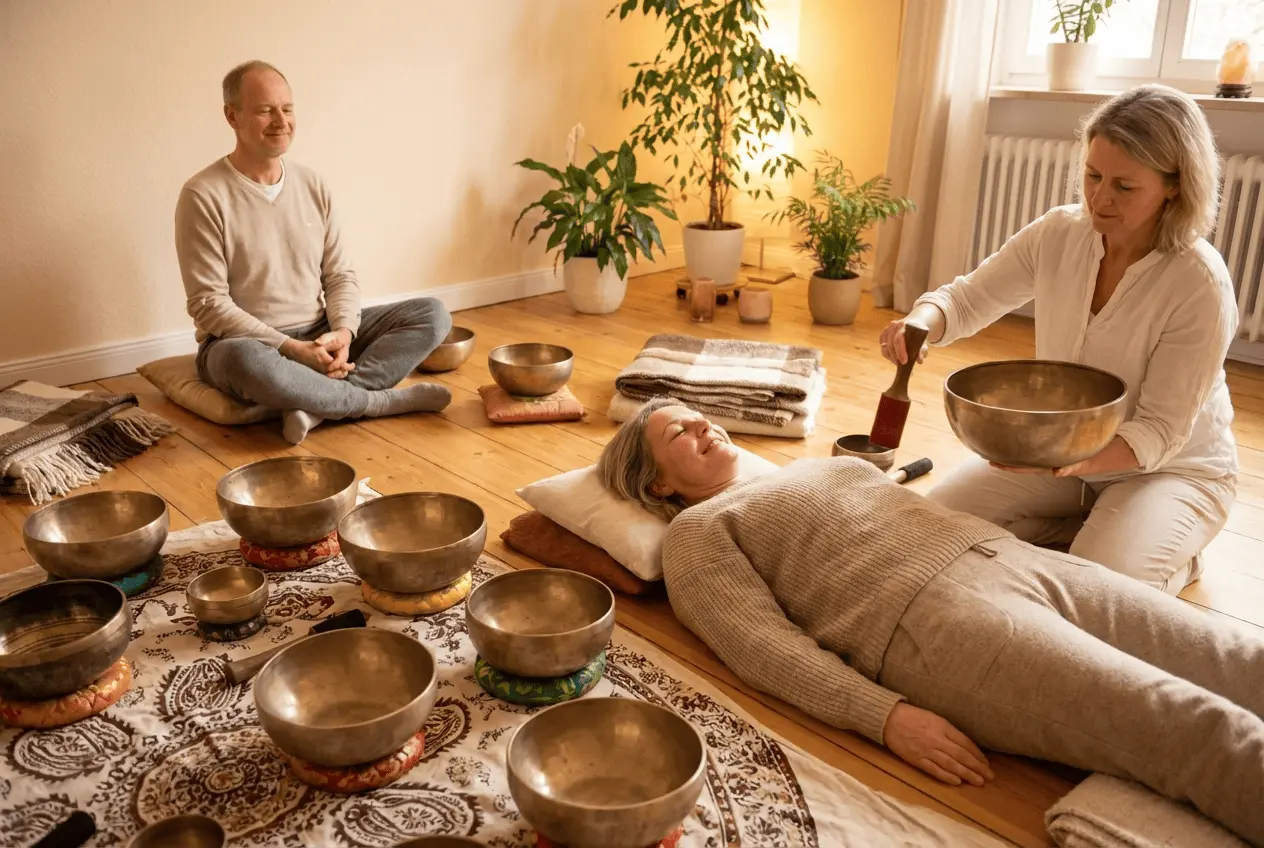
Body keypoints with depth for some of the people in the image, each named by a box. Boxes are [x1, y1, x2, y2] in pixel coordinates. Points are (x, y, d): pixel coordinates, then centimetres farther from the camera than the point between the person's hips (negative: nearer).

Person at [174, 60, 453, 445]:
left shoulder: (312, 184, 6)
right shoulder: (203, 196, -10)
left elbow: (341, 275, 6)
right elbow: (208, 305, -14)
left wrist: (343, 332, -16)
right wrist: (291, 349, -24)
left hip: (320, 335, 6)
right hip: (247, 342, -5)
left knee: (432, 314, -11)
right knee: (245, 362, -43)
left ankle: (318, 403, -27)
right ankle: (383, 400, -21)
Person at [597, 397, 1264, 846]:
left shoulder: (818, 466, 31)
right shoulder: (697, 533, 10)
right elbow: (764, 646, -5)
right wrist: (887, 715, -18)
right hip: (930, 617, -8)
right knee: (1200, 727, -22)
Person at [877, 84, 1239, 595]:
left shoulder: (1201, 284, -25)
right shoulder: (1059, 234, -12)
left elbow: (1161, 431, -23)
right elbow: (968, 298, -3)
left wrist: (1077, 458, -44)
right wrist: (921, 321, -28)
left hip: (1171, 469, -4)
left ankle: (1173, 564, 8)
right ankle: (1087, 526, 10)